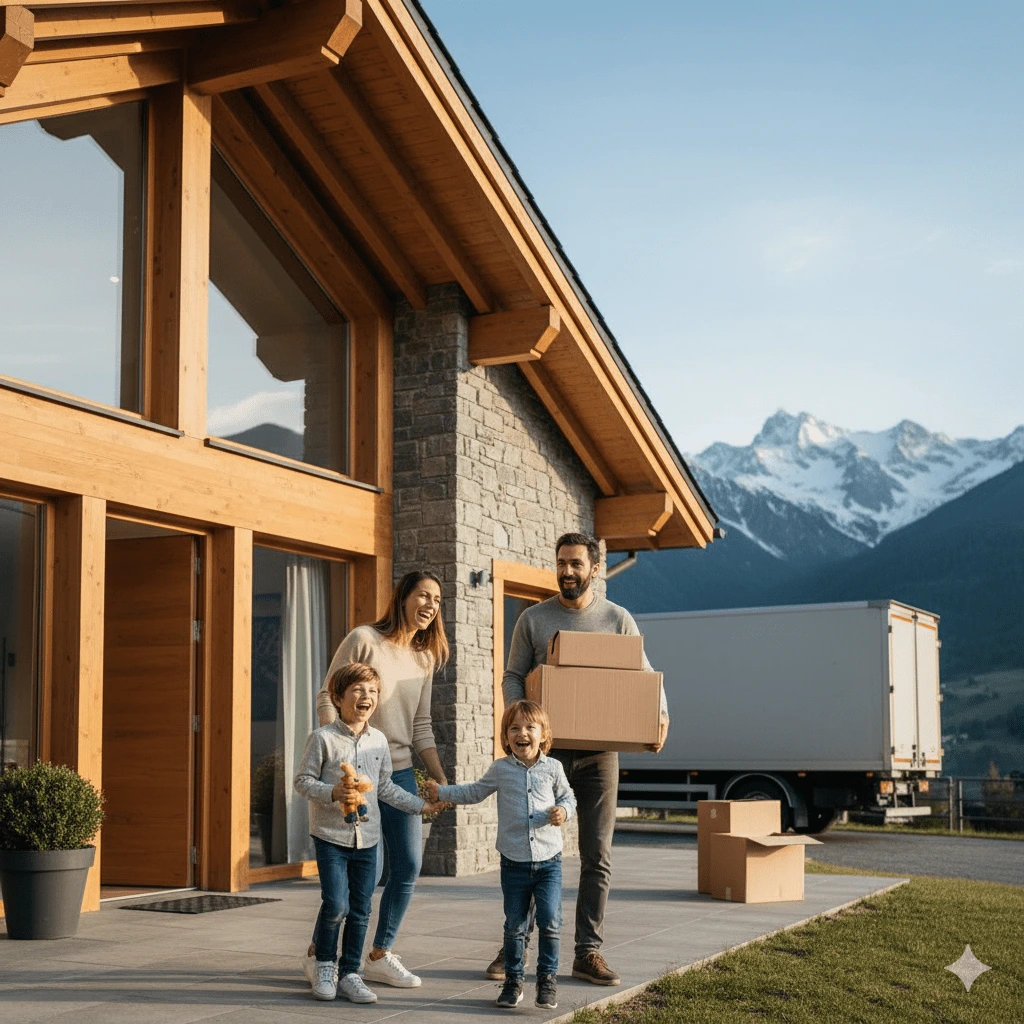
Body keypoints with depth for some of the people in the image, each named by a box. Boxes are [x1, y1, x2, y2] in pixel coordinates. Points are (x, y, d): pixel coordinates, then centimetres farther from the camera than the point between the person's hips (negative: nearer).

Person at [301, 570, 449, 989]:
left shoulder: (424, 658, 10)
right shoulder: (363, 640, -10)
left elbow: (421, 727, 14)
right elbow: (326, 698, -10)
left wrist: (441, 780, 8)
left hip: (401, 773, 7)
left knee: (409, 866, 5)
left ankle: (380, 956, 20)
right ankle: (317, 953, 11)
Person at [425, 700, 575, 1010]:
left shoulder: (553, 768, 0)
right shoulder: (500, 769, 3)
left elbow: (568, 797, 12)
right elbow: (475, 792, 18)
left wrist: (563, 811, -9)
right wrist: (442, 792, 14)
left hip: (548, 860, -1)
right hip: (514, 863, 1)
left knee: (550, 923, -4)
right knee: (514, 925, 7)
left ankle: (547, 979, 12)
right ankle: (513, 980, 21)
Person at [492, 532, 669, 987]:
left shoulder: (618, 619, 5)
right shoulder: (533, 619, 4)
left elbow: (645, 676, 9)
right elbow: (513, 675, 5)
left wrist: (660, 714, -9)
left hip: (599, 753, 1)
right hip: (546, 750, 0)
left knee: (597, 856, 3)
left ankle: (588, 952, 10)